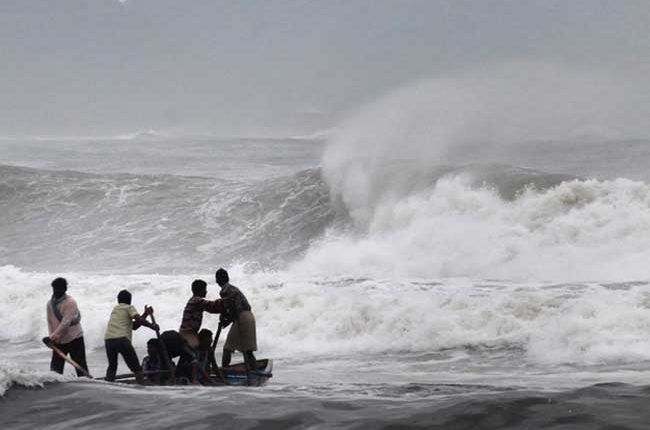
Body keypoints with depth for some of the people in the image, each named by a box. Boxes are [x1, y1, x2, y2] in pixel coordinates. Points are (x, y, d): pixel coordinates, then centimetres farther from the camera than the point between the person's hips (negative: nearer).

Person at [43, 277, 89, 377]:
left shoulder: (70, 302, -15)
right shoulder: (50, 304, 4)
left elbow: (65, 323, -22)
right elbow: (50, 323, 5)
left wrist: (52, 337, -26)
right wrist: (52, 339, -8)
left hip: (74, 339, -5)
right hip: (58, 342, 5)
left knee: (81, 368, -3)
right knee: (55, 368, 2)